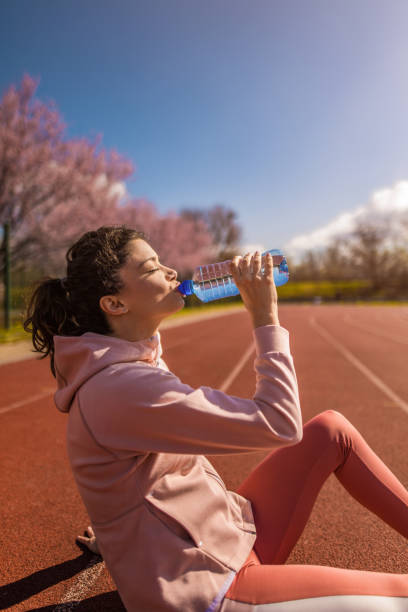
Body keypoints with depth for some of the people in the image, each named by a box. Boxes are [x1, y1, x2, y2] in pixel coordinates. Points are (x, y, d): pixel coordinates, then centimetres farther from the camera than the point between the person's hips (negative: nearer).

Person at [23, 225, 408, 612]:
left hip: (231, 539, 9)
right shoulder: (121, 387, -29)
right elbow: (279, 424, -29)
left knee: (331, 430, 5)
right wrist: (265, 319, -21)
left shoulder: (134, 361, 2)